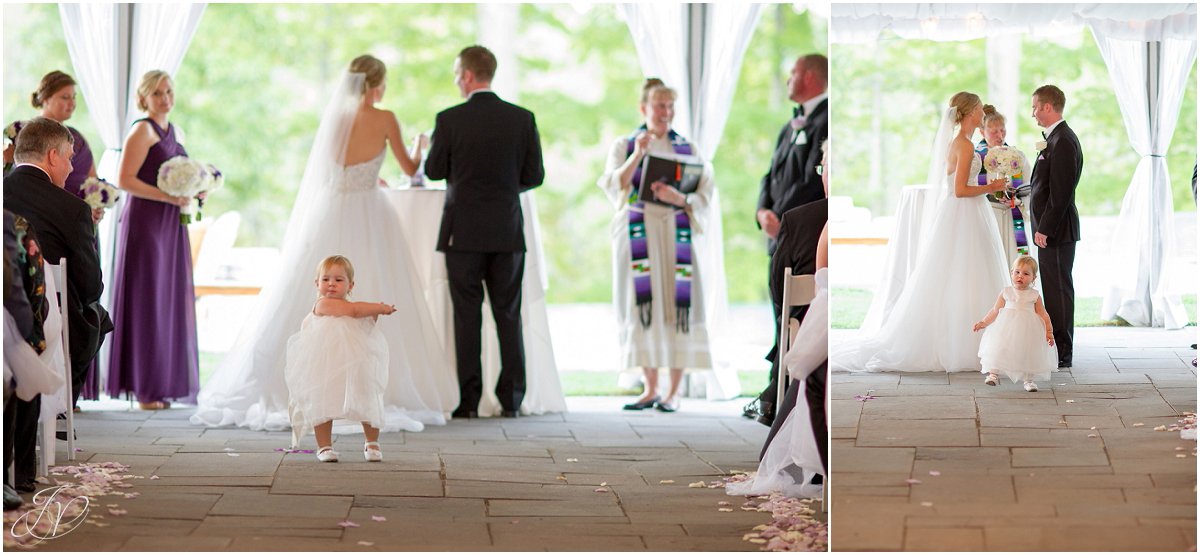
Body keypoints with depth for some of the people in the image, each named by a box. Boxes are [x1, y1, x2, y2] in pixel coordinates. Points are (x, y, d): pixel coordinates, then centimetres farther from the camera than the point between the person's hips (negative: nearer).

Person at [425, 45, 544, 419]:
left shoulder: (449, 120, -8)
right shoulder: (522, 119, 0)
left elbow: (433, 171, 0)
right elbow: (534, 176, 3)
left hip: (463, 231, -2)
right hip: (507, 232, 2)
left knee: (467, 317, 2)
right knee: (508, 316, 7)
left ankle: (468, 401, 0)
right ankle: (511, 400, 6)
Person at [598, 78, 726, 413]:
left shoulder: (687, 150, 10)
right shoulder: (624, 146, 9)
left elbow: (705, 195, 3)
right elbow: (613, 187, -5)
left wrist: (680, 198, -16)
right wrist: (637, 155, -17)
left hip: (677, 235, 0)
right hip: (638, 234, 0)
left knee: (678, 305, -7)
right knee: (643, 307, -4)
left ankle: (674, 391, -2)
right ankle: (651, 388, 4)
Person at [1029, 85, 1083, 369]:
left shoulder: (1063, 142, -18)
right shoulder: (1057, 138, 14)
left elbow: (1060, 193, -22)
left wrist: (1045, 229, -21)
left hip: (1056, 229, -10)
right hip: (1051, 228, 10)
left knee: (1058, 289, -5)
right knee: (1054, 288, 14)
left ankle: (1062, 354, 0)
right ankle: (1058, 349, 20)